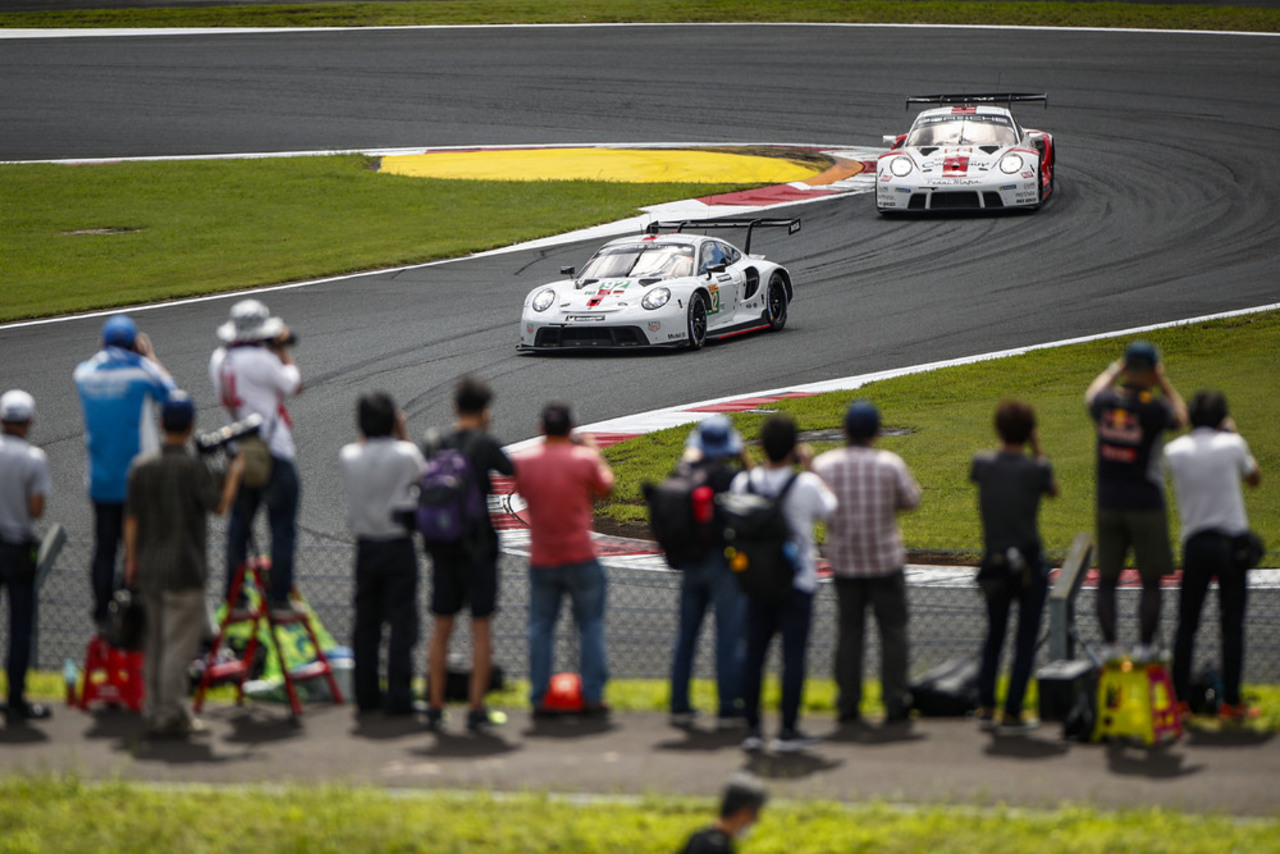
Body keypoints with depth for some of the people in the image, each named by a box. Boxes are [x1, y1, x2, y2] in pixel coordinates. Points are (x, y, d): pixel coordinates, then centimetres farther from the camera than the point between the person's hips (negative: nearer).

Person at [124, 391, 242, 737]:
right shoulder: (193, 466, -14)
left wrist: (131, 560, 14)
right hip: (183, 569, -6)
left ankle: (153, 709, 18)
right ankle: (171, 714, -3)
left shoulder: (142, 465, 2)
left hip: (149, 568, 6)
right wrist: (234, 473, 10)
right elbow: (219, 505, -6)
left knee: (155, 640, 14)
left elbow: (131, 518, 5)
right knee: (181, 640, -2)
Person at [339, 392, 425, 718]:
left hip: (366, 547, 3)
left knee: (366, 623, 10)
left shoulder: (348, 456, -5)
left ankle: (366, 695, 13)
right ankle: (398, 698, -3)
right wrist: (402, 434, 8)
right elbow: (420, 474, 8)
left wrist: (366, 432, 11)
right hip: (399, 544, -3)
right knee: (401, 621, 0)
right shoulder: (405, 454, -13)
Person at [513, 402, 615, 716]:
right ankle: (593, 696, 7)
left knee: (540, 628, 10)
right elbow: (606, 488, 6)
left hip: (541, 561, 2)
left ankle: (539, 698, 8)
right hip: (580, 558, -2)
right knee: (591, 626, 10)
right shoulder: (583, 459, -10)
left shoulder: (525, 461, -4)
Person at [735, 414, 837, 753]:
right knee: (793, 654, 0)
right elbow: (828, 509, 4)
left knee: (754, 652, 10)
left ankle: (752, 728, 11)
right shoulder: (806, 484, -16)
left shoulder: (743, 482, -6)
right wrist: (809, 467, 6)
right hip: (797, 581, -4)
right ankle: (788, 731, 0)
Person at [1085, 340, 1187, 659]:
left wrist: (1112, 371, 31)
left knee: (1107, 579, 9)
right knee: (1151, 580, 7)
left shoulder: (1105, 403, -5)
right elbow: (1180, 417, 6)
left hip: (1108, 504, 4)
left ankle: (1110, 645, 10)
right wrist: (1164, 383, 7)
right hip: (1146, 504, -4)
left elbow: (1091, 394, 20)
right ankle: (1146, 646, 9)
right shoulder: (1154, 408, -17)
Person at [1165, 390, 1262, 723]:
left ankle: (1179, 699, 6)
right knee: (1232, 624, 2)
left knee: (1186, 624, 8)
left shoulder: (1175, 451, -1)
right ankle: (1231, 702, 2)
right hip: (1231, 541, -2)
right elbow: (1254, 477, 11)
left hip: (1194, 544, 2)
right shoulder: (1231, 444, -5)